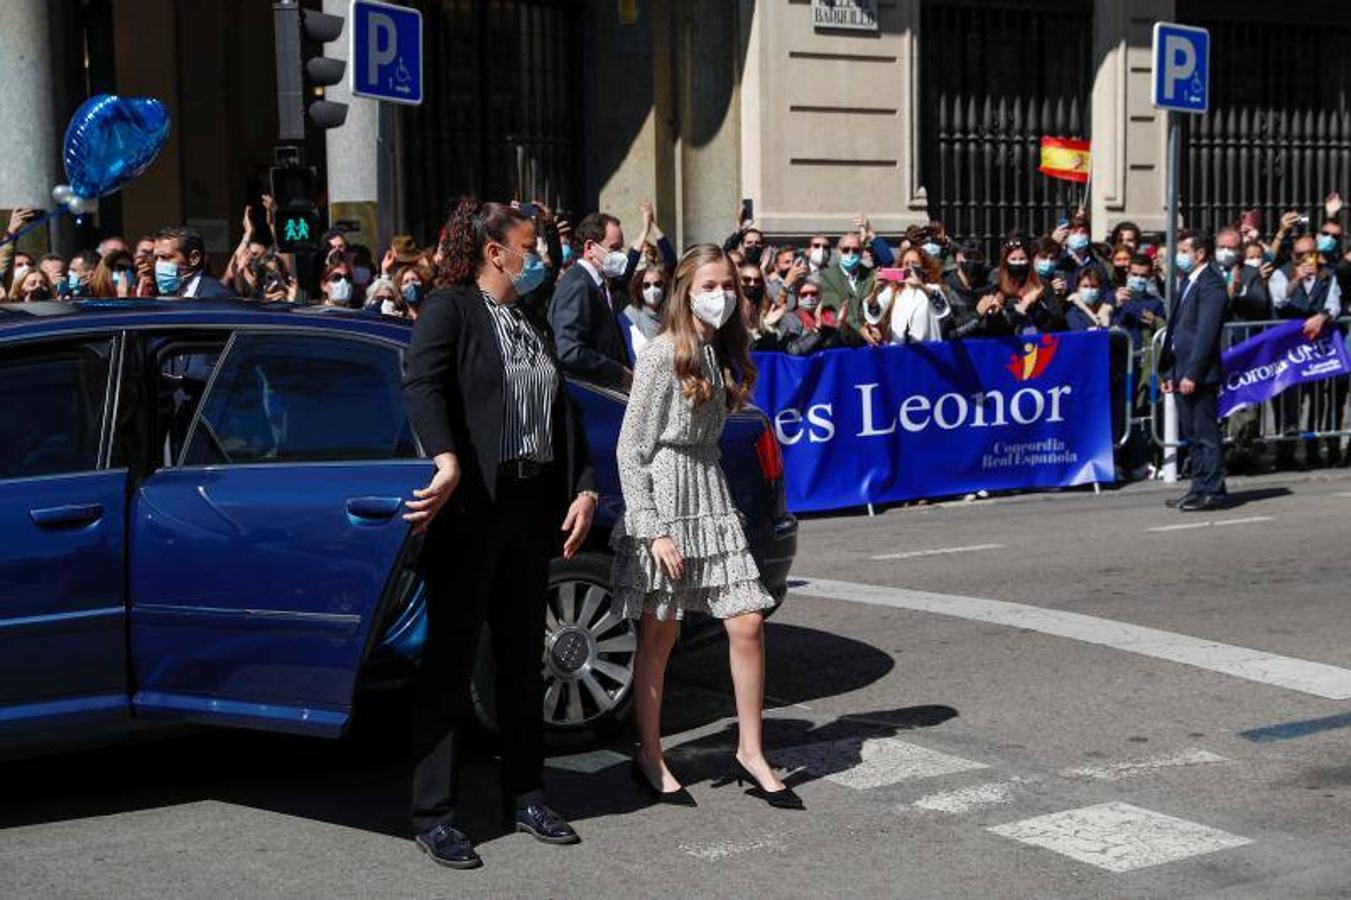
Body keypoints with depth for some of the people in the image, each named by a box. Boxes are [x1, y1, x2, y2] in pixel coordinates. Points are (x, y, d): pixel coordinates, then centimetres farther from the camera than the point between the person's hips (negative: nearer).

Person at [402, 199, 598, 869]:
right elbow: (423, 385, -21)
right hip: (471, 509, -7)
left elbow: (563, 414, 18)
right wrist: (448, 463, -36)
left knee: (523, 661, 14)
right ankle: (434, 815, 5)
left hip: (533, 507, 8)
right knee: (450, 662, -1)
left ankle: (525, 797, 25)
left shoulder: (533, 326, 19)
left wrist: (584, 490, 7)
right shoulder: (448, 309, -5)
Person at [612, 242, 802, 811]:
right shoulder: (663, 355, -10)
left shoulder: (720, 353, 12)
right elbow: (630, 450, -12)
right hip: (663, 496, -7)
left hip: (711, 496, 7)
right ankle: (649, 758, 16)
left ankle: (750, 753, 10)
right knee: (659, 637, 3)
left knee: (748, 624, 0)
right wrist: (653, 530, -16)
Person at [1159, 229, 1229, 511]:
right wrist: (1169, 371, 15)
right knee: (1192, 434, 12)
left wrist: (1192, 374, -20)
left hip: (1199, 375, -9)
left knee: (1206, 434, -5)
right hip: (1182, 373, 9)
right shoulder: (1188, 282, 19)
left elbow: (1206, 333, -17)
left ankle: (1213, 491, -2)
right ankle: (1200, 488, 18)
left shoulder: (1211, 284, -10)